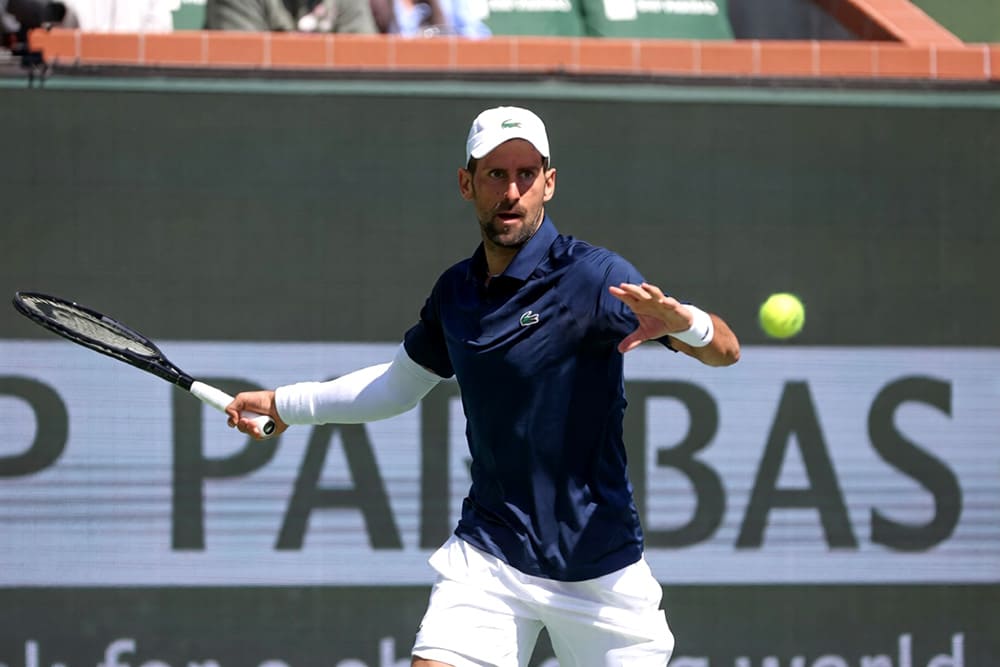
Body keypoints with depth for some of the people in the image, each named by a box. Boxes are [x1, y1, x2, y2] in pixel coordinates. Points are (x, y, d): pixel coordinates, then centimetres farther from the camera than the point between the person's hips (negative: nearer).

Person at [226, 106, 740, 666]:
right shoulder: (455, 292, 7)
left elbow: (726, 349, -18)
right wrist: (284, 404, 31)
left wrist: (679, 320, -39)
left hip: (599, 569, -3)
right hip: (489, 555, 4)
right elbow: (400, 384, 27)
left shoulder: (593, 276, -10)